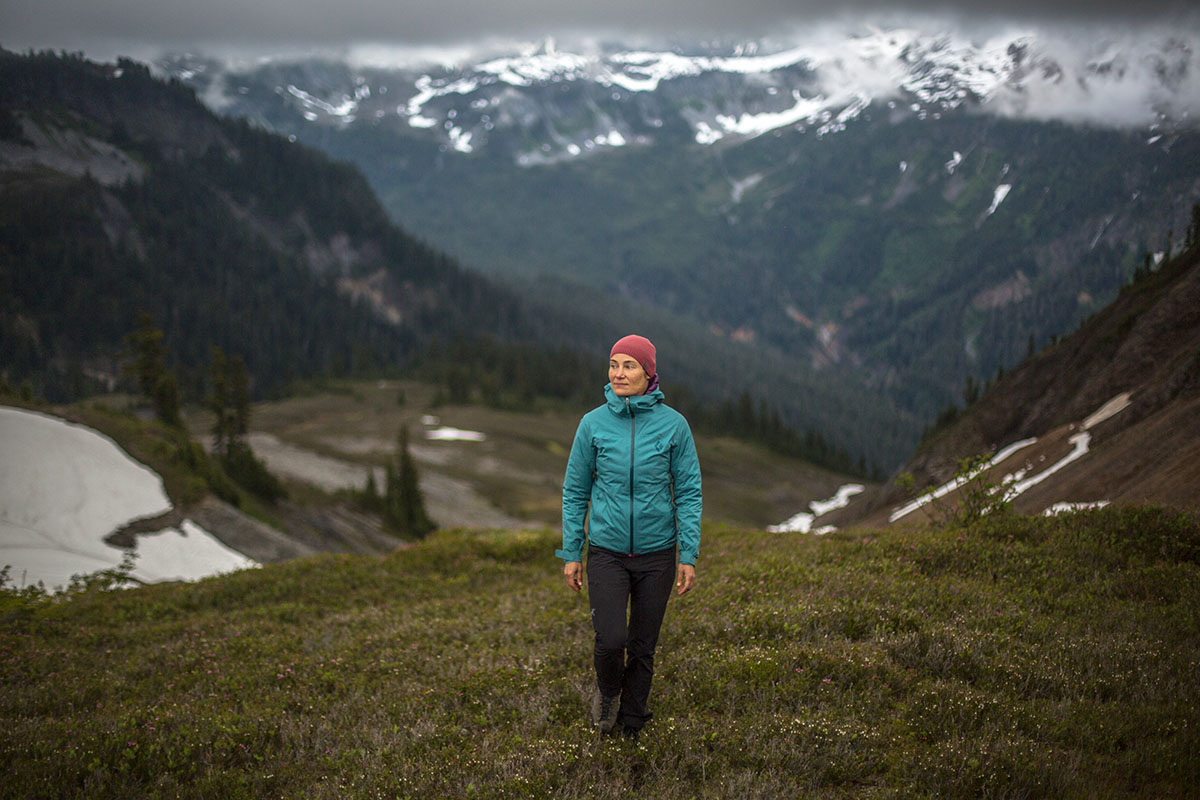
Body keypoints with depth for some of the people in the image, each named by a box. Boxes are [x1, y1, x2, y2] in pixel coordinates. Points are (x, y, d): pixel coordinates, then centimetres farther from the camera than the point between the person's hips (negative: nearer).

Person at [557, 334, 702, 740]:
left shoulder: (673, 424, -6)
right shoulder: (593, 424, -4)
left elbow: (688, 492, -2)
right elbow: (575, 491, 3)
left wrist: (689, 555, -5)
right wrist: (571, 553, 2)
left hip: (656, 553, 0)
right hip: (607, 550, 0)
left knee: (643, 645, 9)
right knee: (611, 639, -13)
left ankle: (632, 721, 30)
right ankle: (608, 690, 20)